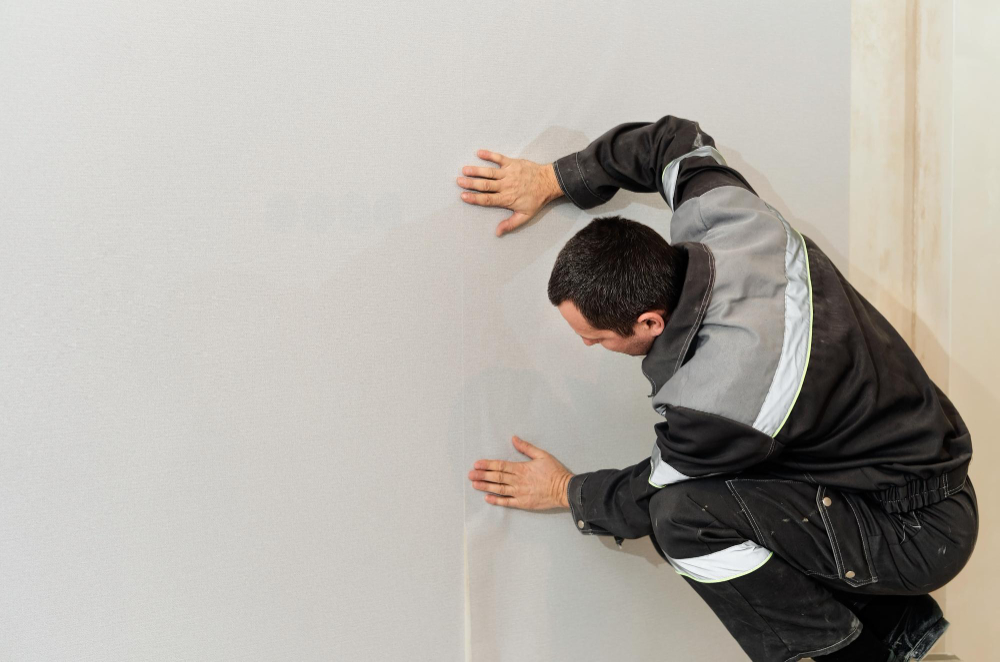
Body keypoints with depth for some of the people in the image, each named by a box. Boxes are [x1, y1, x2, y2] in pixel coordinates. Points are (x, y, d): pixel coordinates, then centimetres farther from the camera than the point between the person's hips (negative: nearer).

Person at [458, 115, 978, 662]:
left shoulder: (716, 400, -34)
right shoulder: (730, 220, -13)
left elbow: (654, 497, -13)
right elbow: (678, 142, 9)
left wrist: (566, 493, 5)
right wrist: (553, 179, 5)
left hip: (920, 535, -9)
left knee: (684, 518, -25)